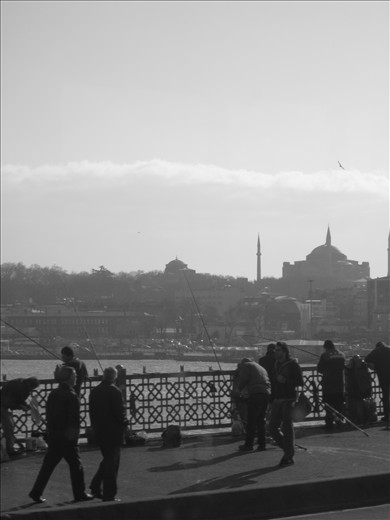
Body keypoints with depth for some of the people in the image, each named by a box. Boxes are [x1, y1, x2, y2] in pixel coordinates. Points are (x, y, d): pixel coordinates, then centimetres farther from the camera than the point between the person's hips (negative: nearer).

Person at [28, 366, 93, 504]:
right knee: (75, 465, 6)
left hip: (52, 435, 7)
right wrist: (74, 435, -11)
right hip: (67, 438, -7)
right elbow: (74, 420, -17)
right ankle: (79, 494, 14)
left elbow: (48, 415, 12)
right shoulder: (71, 396, -15)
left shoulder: (53, 394, 7)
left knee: (48, 465, 12)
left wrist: (49, 432, 17)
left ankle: (36, 492, 10)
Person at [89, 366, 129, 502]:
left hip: (98, 431, 7)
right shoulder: (114, 391, -16)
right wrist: (125, 422, 1)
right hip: (113, 432, -7)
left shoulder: (94, 391, 5)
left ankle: (95, 487, 15)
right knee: (112, 462, 1)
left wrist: (95, 426, 16)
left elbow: (92, 411, 9)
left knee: (107, 459, 22)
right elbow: (119, 412, -18)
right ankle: (109, 495, 4)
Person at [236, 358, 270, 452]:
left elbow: (243, 379, -3)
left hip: (256, 393, -7)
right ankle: (262, 444, 13)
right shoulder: (261, 367, 33)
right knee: (261, 420, 14)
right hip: (267, 393, 7)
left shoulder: (245, 365, 12)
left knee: (251, 420, -2)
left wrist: (239, 389, 13)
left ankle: (248, 444, -1)